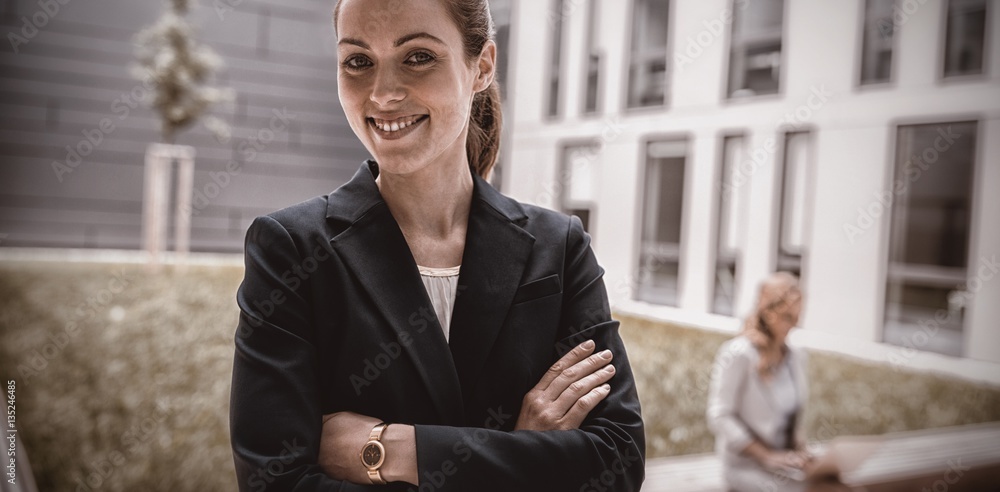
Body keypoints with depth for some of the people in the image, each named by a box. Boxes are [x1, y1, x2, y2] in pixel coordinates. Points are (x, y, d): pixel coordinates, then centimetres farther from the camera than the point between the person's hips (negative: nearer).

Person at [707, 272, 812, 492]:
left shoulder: (797, 356, 7)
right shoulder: (737, 354, -14)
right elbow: (719, 416, -17)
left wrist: (799, 449, -1)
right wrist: (768, 457, -17)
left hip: (784, 460, 6)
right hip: (747, 464, -6)